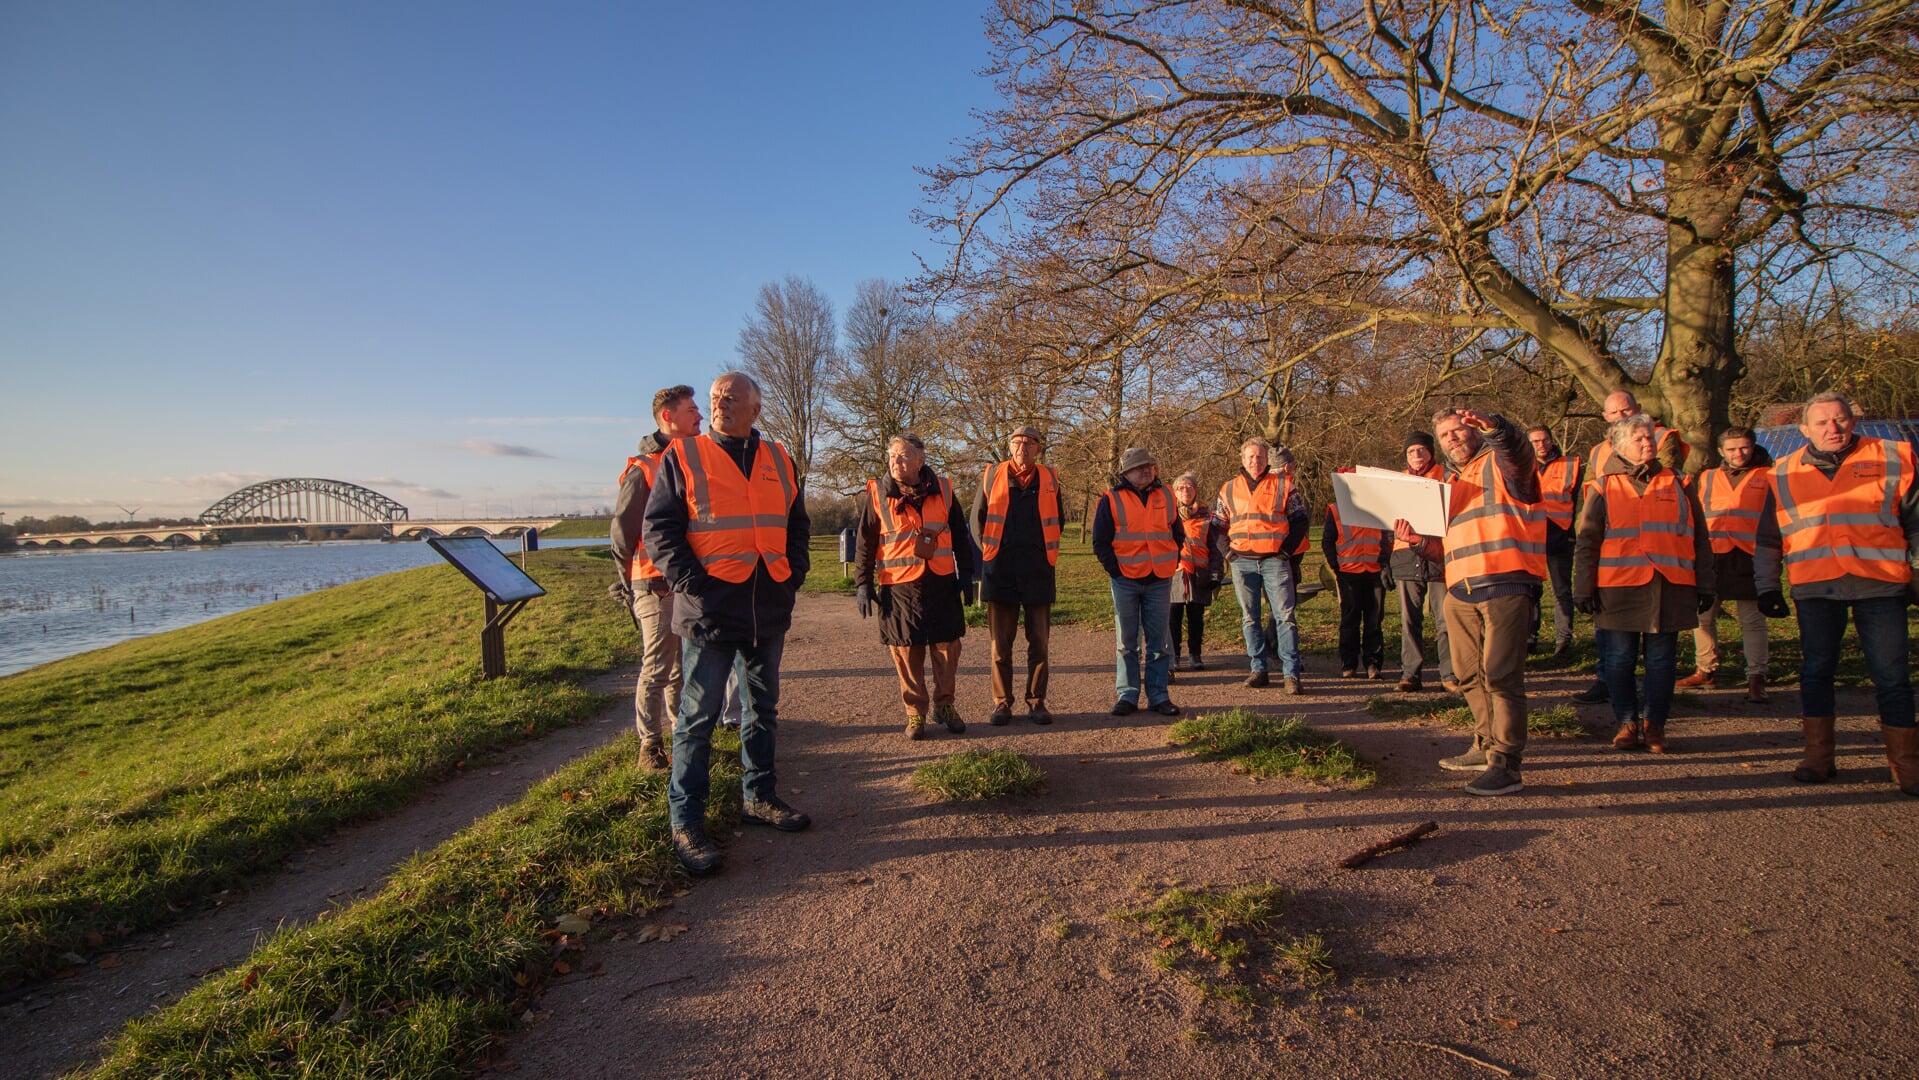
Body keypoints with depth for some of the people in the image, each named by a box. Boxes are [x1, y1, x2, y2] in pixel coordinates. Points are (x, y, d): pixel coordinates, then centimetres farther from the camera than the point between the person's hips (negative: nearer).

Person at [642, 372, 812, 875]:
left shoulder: (779, 461, 11)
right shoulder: (683, 456, -2)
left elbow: (797, 525, 19)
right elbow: (659, 527, -4)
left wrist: (795, 570, 5)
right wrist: (688, 579, -14)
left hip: (769, 608, 5)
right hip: (709, 607, -5)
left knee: (763, 709, 16)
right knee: (698, 715, 0)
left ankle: (759, 796, 32)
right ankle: (686, 821, 9)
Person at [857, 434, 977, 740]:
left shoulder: (942, 490, 6)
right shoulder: (878, 494, 0)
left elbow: (959, 534, 14)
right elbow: (865, 543, 3)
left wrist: (965, 572, 12)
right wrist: (863, 583, 0)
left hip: (941, 585, 2)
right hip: (898, 586, -2)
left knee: (947, 648, 5)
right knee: (906, 652, 2)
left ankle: (944, 705, 23)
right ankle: (915, 711, 17)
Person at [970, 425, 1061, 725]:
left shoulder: (1049, 479, 7)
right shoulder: (992, 475, 4)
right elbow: (977, 518, 12)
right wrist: (990, 552, 9)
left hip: (1038, 570, 1)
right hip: (1000, 570, -1)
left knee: (1039, 641, 5)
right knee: (1001, 642, 3)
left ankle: (1037, 702, 15)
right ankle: (1002, 703, 11)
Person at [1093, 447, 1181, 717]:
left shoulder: (1165, 496, 10)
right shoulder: (1111, 501, -1)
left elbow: (1176, 532, 18)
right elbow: (1100, 542, -1)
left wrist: (1172, 563, 7)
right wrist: (1115, 571, -7)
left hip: (1160, 581, 3)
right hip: (1126, 580, -2)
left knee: (1158, 641, 5)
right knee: (1127, 642, 3)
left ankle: (1158, 695, 12)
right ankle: (1127, 695, 10)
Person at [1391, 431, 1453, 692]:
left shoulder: (1446, 476, 7)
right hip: (1406, 556, 3)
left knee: (1445, 619, -4)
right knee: (1409, 620, 3)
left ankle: (1450, 674, 3)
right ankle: (1410, 674, 7)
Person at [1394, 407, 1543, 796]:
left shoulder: (1499, 463, 4)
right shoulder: (1453, 485, 26)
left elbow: (1519, 451, -24)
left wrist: (1494, 427, -43)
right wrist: (1417, 540, 10)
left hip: (1505, 585, -8)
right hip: (1460, 591, 8)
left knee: (1500, 675, -11)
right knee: (1470, 676, 13)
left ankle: (1506, 764, -8)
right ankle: (1486, 746, 27)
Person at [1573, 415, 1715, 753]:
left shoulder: (1677, 485, 13)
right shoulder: (1605, 488, 6)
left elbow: (1700, 539, 15)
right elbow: (1587, 542, 4)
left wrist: (1705, 586, 11)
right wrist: (1584, 588, -2)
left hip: (1669, 588, 2)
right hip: (1619, 588, -1)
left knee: (1662, 660, 5)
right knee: (1621, 659, 3)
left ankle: (1655, 725, 16)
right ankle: (1627, 723, 15)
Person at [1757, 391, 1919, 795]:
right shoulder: (1783, 474, 9)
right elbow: (1767, 538, 15)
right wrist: (1767, 587, 12)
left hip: (1881, 584, -1)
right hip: (1815, 588, 1)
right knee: (1816, 670, 6)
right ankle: (1818, 757, 15)